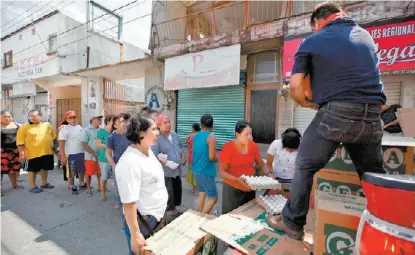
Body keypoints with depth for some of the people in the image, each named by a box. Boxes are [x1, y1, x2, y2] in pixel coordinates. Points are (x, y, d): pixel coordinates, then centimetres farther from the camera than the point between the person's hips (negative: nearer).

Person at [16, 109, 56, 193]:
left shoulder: (48, 125, 5)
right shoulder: (24, 127, -7)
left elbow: (54, 137, 14)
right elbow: (20, 141, -10)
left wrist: (54, 147, 13)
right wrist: (22, 153, -14)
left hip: (47, 152, 4)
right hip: (33, 153, -4)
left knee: (45, 168, 16)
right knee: (33, 169, 6)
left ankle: (44, 183, 31)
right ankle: (32, 186, 18)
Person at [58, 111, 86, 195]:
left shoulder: (79, 127, 10)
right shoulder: (65, 129, -10)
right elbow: (61, 143, -15)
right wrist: (62, 156, -19)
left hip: (81, 153, 6)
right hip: (71, 154, -6)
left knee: (81, 170, 20)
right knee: (71, 173, 6)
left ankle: (82, 184, 37)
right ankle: (72, 187, 22)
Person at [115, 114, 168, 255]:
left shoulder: (149, 151, 1)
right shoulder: (130, 162, -28)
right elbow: (129, 202, -27)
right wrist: (135, 235, -24)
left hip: (159, 217, 8)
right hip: (143, 223, -8)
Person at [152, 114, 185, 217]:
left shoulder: (175, 136, 6)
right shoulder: (157, 138, -16)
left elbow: (180, 149, 18)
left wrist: (183, 158, 2)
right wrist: (167, 163, -21)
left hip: (177, 170, 7)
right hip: (165, 172, -7)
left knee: (177, 192, 20)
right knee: (168, 194, 6)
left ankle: (173, 209, 42)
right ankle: (170, 211, 26)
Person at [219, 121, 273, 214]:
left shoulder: (253, 145, -5)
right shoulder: (228, 147, -18)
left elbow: (262, 164, 7)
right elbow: (222, 172, -15)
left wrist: (270, 174, -11)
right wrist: (237, 179, -29)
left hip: (250, 188, 4)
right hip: (232, 189, -4)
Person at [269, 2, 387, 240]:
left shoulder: (312, 41, 5)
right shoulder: (366, 35, 22)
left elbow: (295, 86, -5)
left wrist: (306, 103, 13)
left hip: (336, 113, -5)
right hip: (373, 115, 6)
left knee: (305, 167, 6)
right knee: (374, 173, 21)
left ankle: (292, 223, 14)